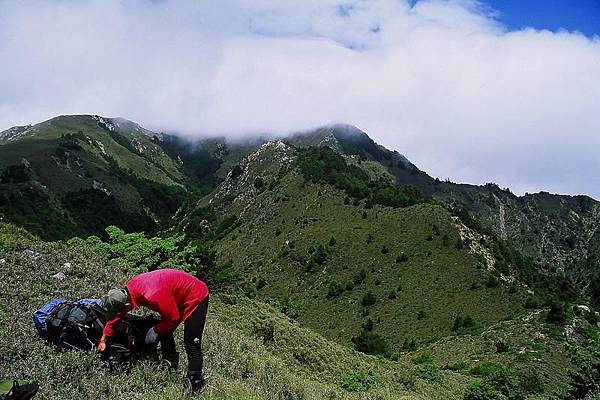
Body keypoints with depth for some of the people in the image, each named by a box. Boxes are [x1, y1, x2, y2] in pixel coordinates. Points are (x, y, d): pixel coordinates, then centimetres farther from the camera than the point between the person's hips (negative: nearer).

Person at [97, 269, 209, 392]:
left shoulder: (152, 296, -36)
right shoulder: (129, 288, -9)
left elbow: (173, 317, -22)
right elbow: (116, 316, 7)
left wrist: (156, 331, -9)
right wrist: (103, 339, 12)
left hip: (195, 297, -9)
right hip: (179, 297, 9)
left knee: (191, 344, -8)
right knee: (164, 333, 17)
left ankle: (194, 382, 4)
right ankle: (170, 367, 32)